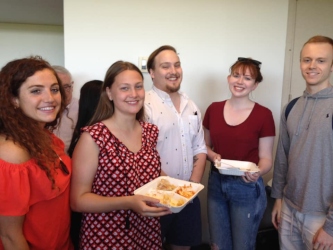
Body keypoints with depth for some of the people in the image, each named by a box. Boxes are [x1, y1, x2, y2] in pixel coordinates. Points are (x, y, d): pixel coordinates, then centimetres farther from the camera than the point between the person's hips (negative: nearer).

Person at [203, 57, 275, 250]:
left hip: (247, 188, -3)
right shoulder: (213, 109, 0)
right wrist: (213, 156, -11)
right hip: (216, 184, 3)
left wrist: (257, 172, -26)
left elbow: (266, 158, -5)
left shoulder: (263, 115, -10)